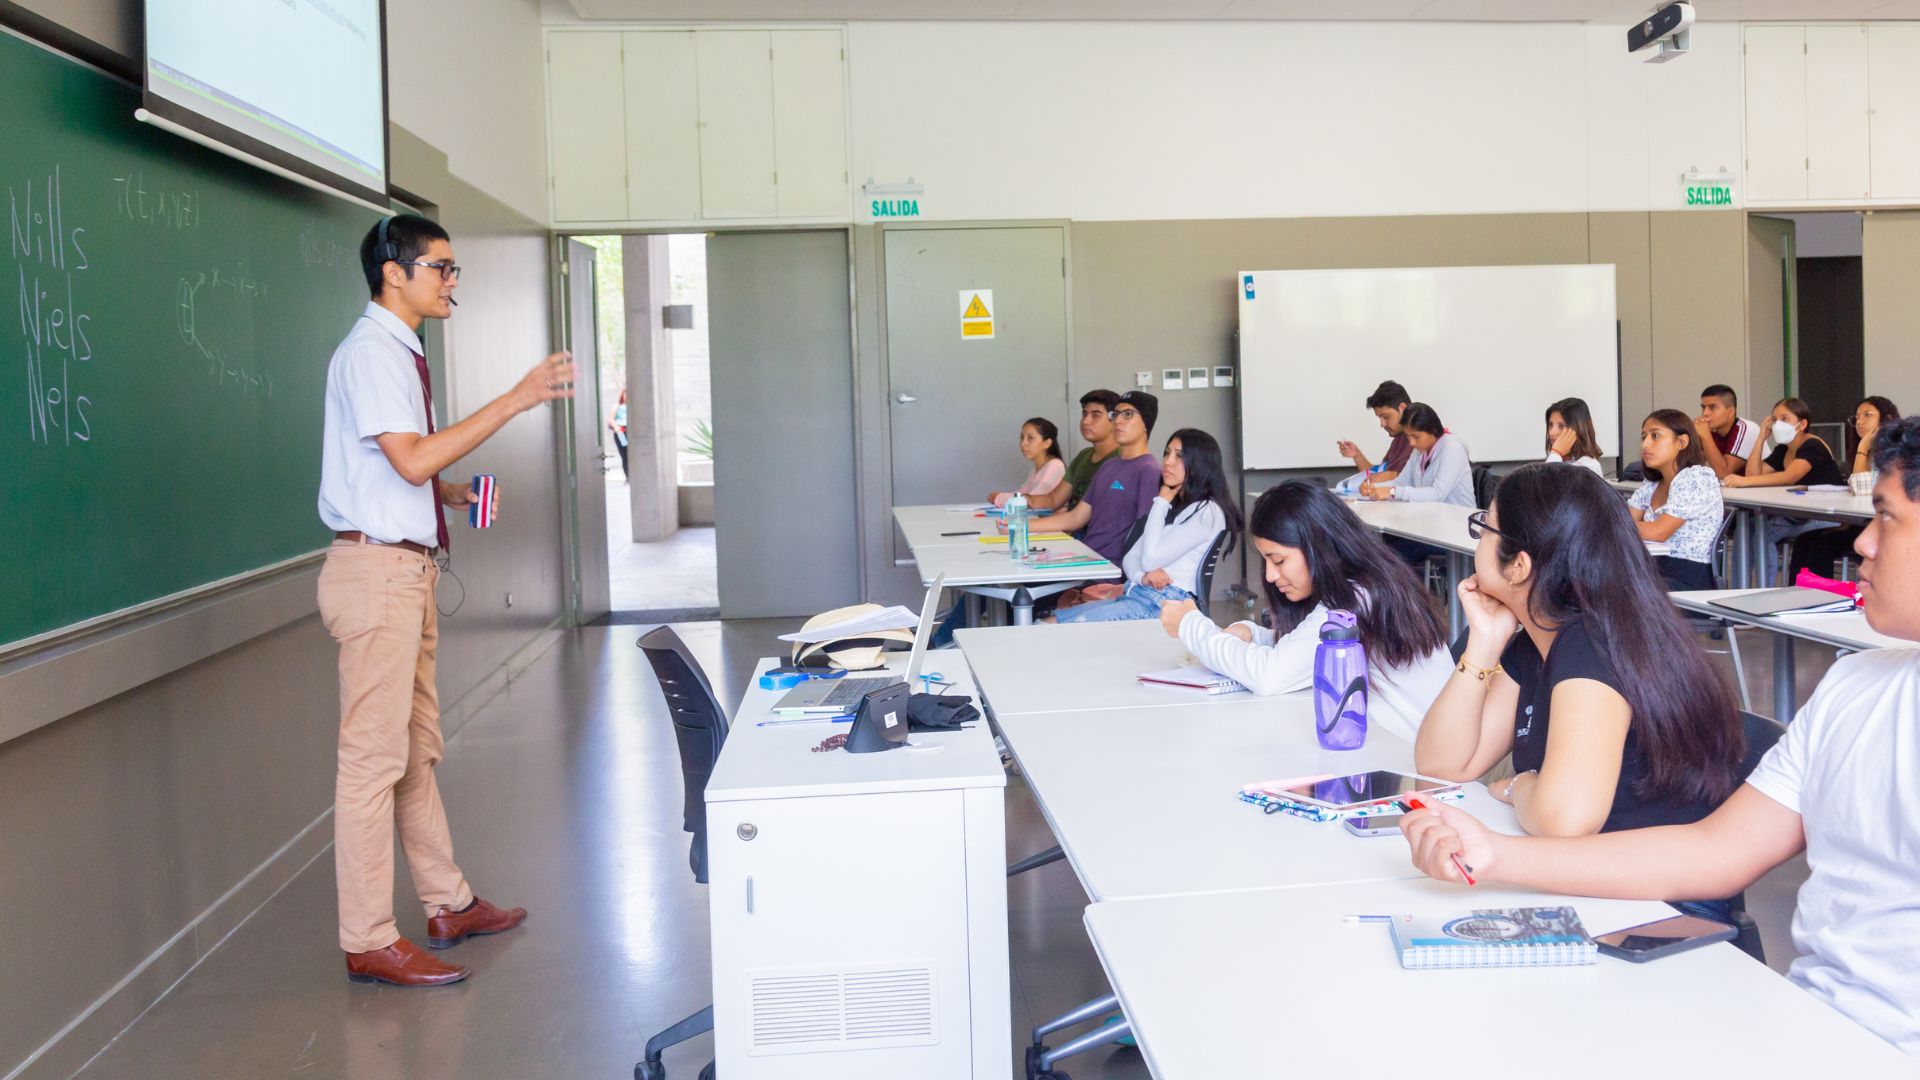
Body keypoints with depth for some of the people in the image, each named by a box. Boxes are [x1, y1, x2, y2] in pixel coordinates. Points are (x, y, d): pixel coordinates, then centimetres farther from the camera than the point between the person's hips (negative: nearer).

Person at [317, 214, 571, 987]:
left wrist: (450, 490, 8)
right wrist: (514, 401, -22)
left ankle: (448, 905, 28)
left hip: (408, 569, 10)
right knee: (374, 756, -5)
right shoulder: (370, 352, -13)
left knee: (417, 750, 17)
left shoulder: (400, 354, 17)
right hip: (376, 569, -10)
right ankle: (369, 943, 3)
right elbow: (411, 458, -24)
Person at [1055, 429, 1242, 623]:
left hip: (1167, 602, -9)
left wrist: (1161, 501, 0)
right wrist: (1142, 577, -8)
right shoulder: (1174, 506, 24)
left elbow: (1151, 559, -12)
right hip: (1135, 593, 9)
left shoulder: (1207, 512, -6)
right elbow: (1130, 557, 17)